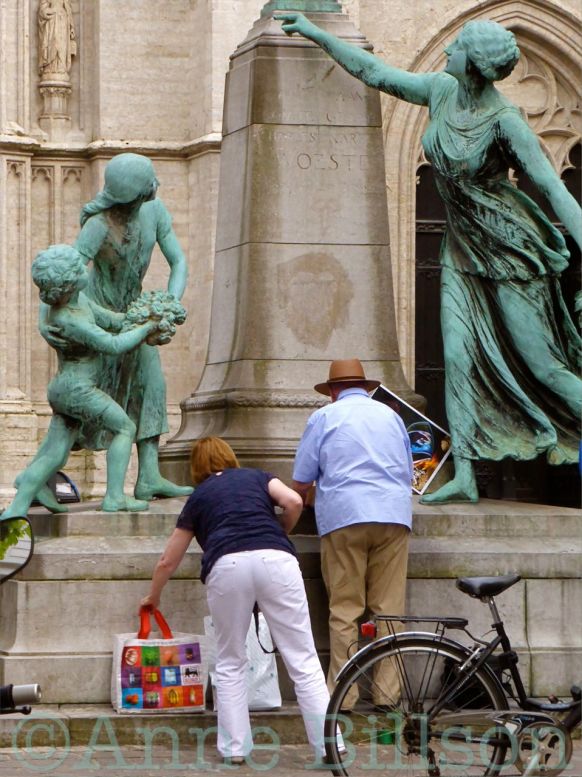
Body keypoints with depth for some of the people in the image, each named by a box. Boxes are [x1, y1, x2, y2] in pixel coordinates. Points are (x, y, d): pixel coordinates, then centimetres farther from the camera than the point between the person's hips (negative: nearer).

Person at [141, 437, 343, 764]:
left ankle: (235, 748, 13)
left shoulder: (198, 497, 30)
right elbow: (293, 502, 8)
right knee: (303, 659, 1)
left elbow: (168, 561, 37)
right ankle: (330, 745, -4)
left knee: (230, 662, 17)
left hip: (226, 566, 0)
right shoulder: (258, 477, 29)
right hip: (275, 560, 0)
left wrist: (154, 596, 56)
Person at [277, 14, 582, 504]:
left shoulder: (505, 122, -21)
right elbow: (373, 71, 10)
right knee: (458, 357, -1)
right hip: (462, 251, 7)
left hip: (510, 251, -7)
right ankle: (464, 477, 0)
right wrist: (314, 33, 13)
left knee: (542, 364, -6)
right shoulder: (442, 91, -2)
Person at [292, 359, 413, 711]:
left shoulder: (325, 417, 9)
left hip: (344, 518, -3)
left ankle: (343, 694, -5)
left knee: (345, 609, -1)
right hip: (394, 516, 3)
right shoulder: (391, 415, 19)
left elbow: (301, 483, 7)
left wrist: (303, 499, 28)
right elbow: (408, 474, 27)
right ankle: (387, 692, 0)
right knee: (389, 608, 3)